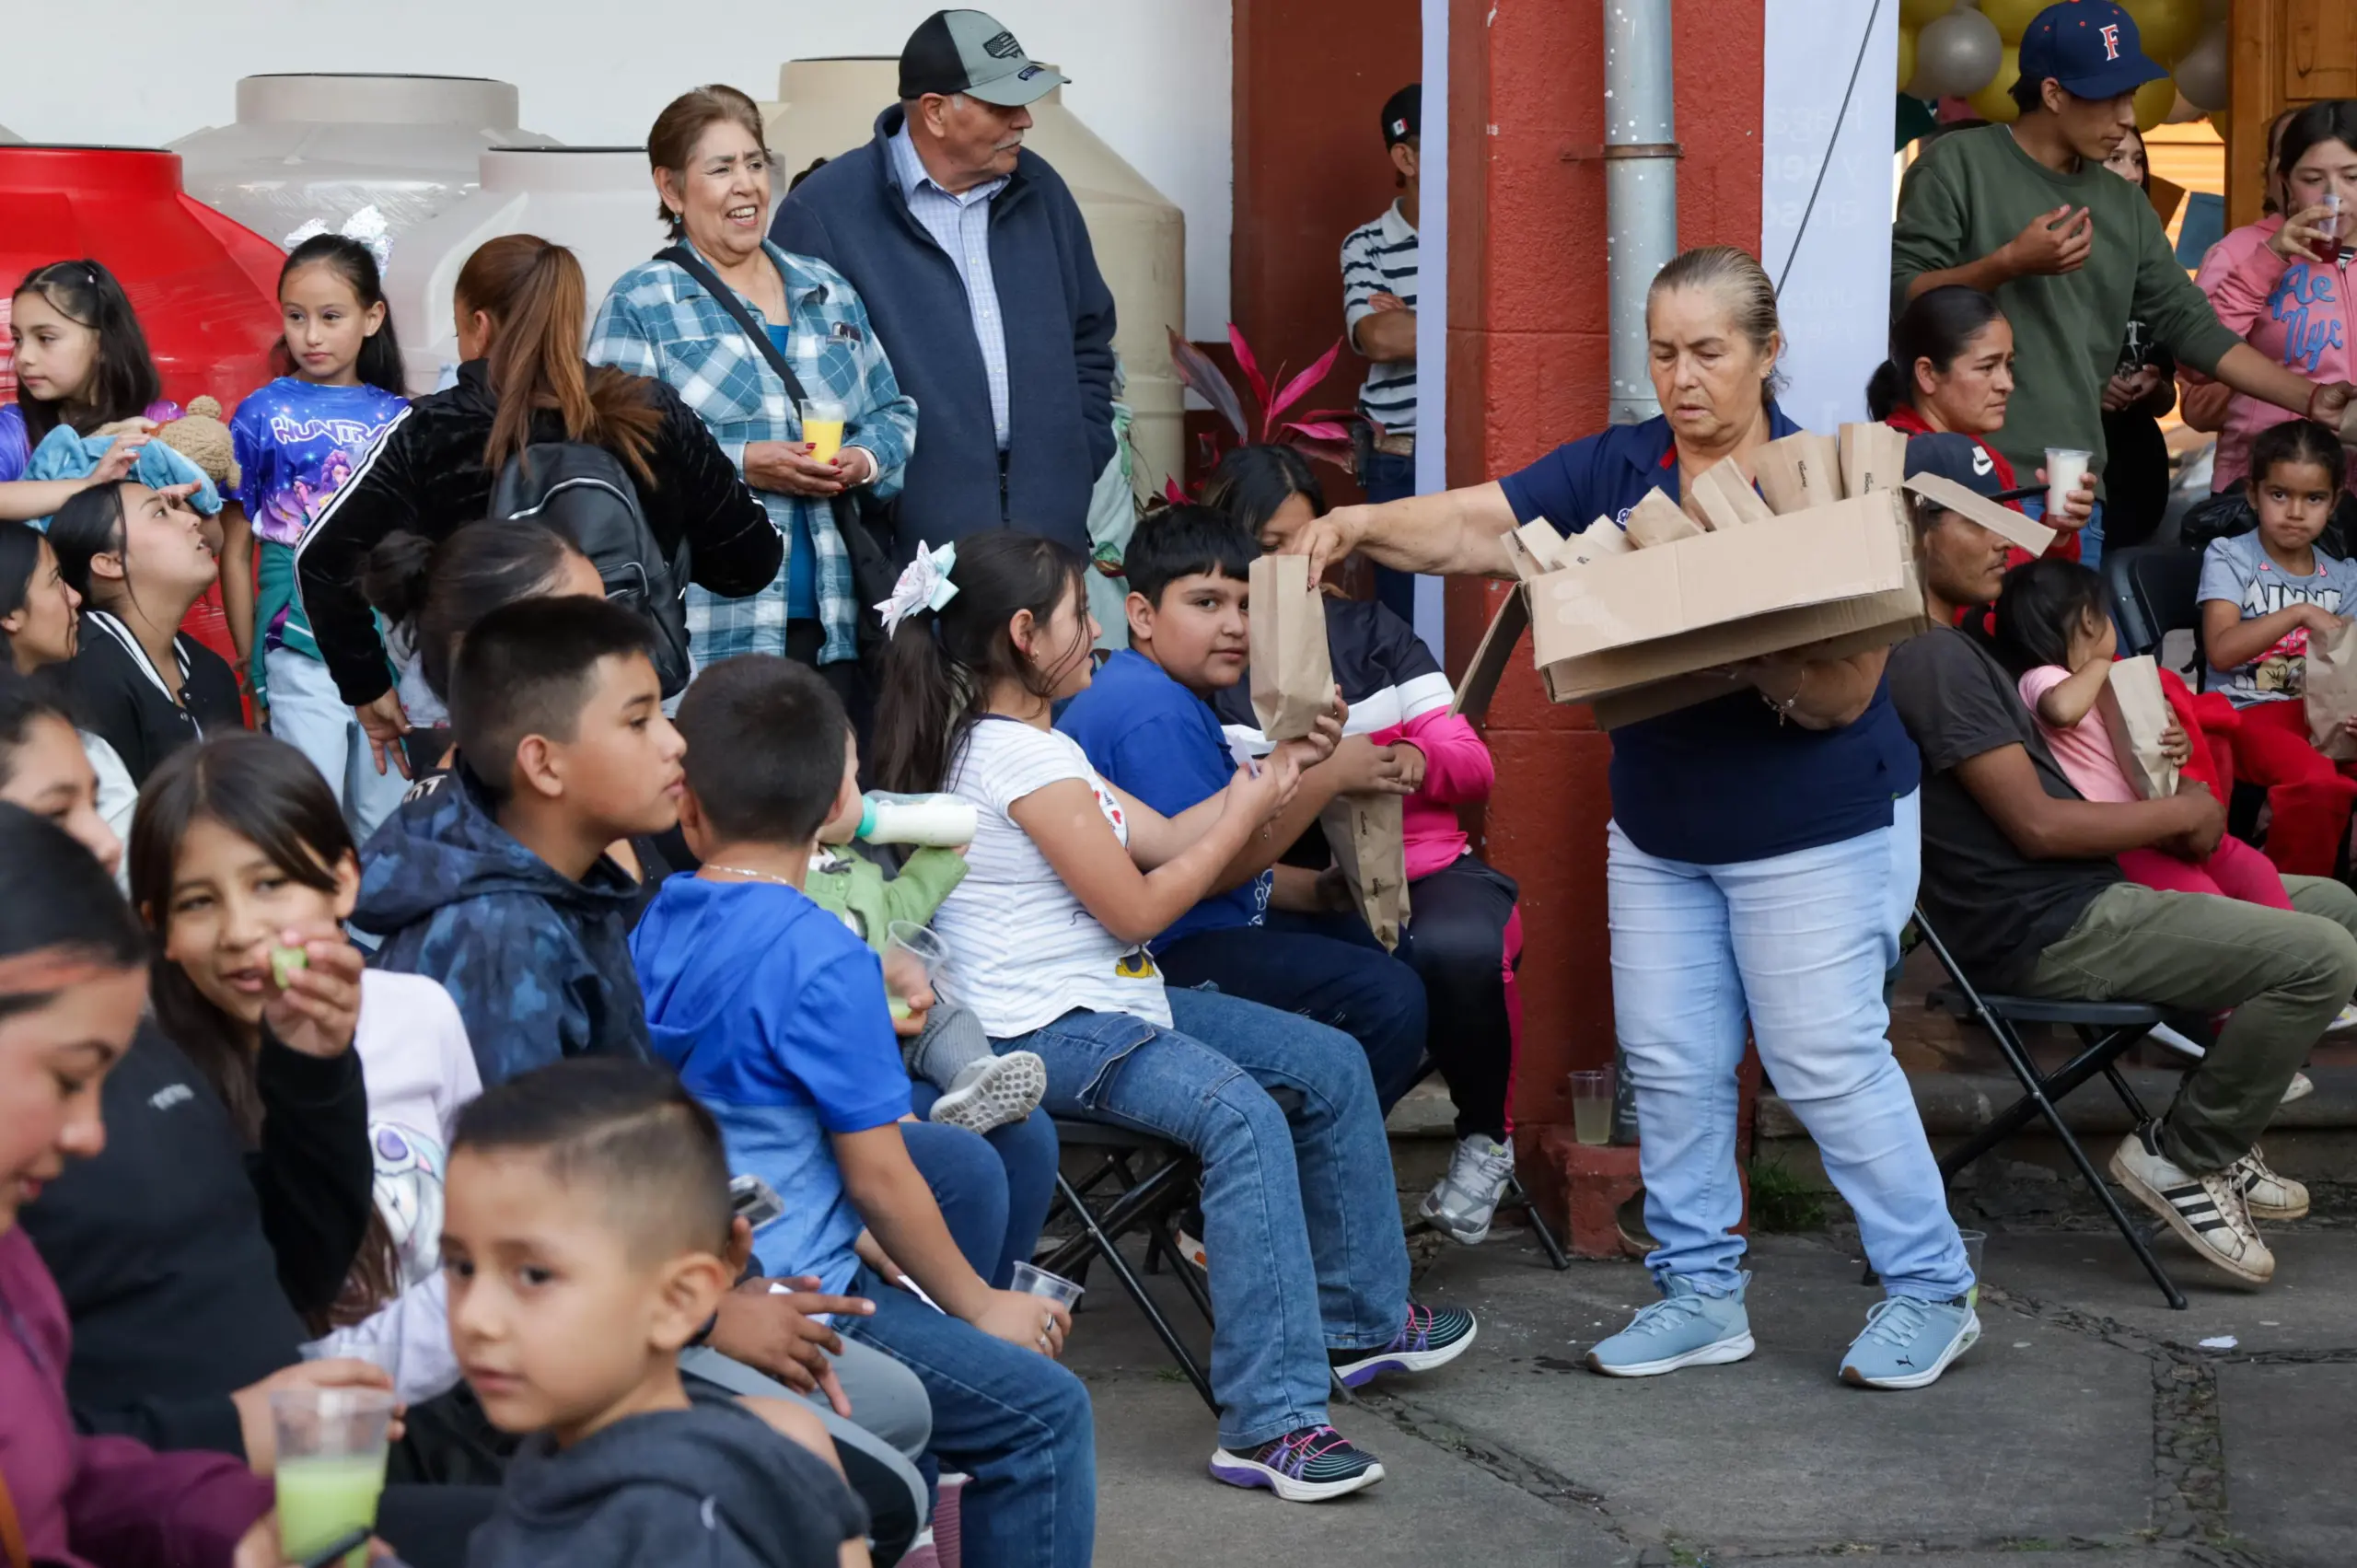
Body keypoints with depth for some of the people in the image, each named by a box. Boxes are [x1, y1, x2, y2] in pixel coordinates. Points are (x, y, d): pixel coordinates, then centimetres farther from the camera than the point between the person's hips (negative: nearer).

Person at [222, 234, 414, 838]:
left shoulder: (401, 419, 6)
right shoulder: (262, 415, 0)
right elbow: (234, 549, 3)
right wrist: (251, 666, 1)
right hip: (301, 651, -3)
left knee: (386, 826, 10)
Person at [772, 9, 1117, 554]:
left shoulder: (1040, 192, 12)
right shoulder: (823, 213, -7)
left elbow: (1088, 343, 20)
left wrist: (1080, 476, 9)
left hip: (1051, 530, 5)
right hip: (909, 546, -5)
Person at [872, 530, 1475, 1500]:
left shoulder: (1035, 745, 16)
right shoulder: (1018, 759, -17)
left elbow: (1162, 839, 17)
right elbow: (1136, 909, -16)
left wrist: (1272, 769, 9)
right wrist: (1246, 817, -4)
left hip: (1113, 1003, 11)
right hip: (1044, 1032, -11)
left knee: (1331, 1065, 11)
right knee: (1244, 1117, -33)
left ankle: (1360, 1320, 24)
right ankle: (1270, 1425, -38)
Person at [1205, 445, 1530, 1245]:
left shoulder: (1371, 633, 14)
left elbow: (1474, 766, 10)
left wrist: (1419, 760, -15)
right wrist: (1305, 888, -24)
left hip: (1429, 872, 3)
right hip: (1302, 894, -3)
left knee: (1459, 948, -34)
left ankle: (1487, 1136, -7)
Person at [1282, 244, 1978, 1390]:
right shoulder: (1613, 470, 1)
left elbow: (1847, 694, -16)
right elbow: (1474, 528, -8)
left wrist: (1752, 659, -34)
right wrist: (1361, 523, -25)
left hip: (1818, 831, -5)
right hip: (1657, 827, 5)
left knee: (1829, 1061, -4)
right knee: (1670, 1063, 7)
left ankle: (1930, 1289, 10)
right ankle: (1700, 1292, 19)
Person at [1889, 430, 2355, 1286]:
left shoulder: (1947, 649, 18)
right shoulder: (1933, 660, -17)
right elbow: (2036, 824, -20)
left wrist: (2164, 821, 2)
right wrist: (2181, 812, -6)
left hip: (2075, 901, 11)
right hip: (2045, 934, -11)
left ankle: (2215, 1132, 16)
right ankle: (2181, 1157, -6)